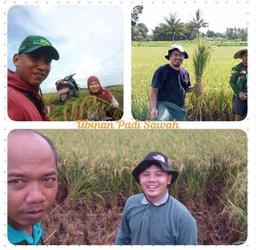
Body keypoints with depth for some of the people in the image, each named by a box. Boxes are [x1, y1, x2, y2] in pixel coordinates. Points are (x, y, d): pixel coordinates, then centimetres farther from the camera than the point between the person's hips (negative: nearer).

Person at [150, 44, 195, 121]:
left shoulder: (185, 72, 13)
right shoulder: (162, 71, -7)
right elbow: (154, 91, -10)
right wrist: (153, 108, -22)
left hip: (180, 109, 7)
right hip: (165, 105, -7)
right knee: (162, 121, -38)